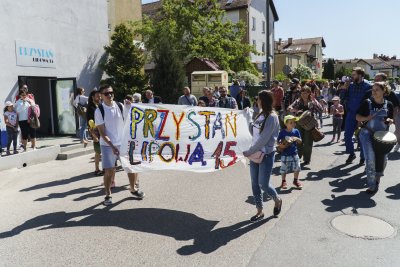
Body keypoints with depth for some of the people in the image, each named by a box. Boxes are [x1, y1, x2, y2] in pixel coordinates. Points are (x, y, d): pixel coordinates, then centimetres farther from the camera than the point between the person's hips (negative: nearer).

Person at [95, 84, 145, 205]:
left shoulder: (120, 106, 0)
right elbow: (102, 133, -11)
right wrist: (112, 146, -20)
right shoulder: (99, 111, -8)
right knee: (109, 170, -2)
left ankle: (133, 188, 30)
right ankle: (108, 195, 17)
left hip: (124, 142, 3)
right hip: (108, 145, -3)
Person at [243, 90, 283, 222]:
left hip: (266, 155, -7)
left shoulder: (272, 117, -16)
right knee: (255, 183, 9)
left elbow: (263, 139, -20)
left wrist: (249, 151, -16)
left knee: (263, 184, 1)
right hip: (255, 153, 7)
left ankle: (277, 200, 31)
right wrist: (248, 117, 8)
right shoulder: (260, 115, 8)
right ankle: (259, 211, 23)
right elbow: (253, 132, 10)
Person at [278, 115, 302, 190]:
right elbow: (278, 142, -2)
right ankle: (283, 181, 28)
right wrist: (282, 142, -23)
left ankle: (296, 180, 30)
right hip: (285, 154, -3)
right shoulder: (282, 132, -9)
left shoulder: (296, 131, -1)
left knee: (297, 168, 8)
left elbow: (300, 141, 4)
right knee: (284, 169, 8)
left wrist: (296, 139, -16)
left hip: (294, 153, 3)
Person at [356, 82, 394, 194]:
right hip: (367, 133, -3)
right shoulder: (367, 103, -5)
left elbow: (390, 119, 15)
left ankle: (377, 176, 36)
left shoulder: (388, 105, 2)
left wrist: (389, 120, -8)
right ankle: (372, 184, -1)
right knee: (370, 158, -13)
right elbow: (357, 117, 0)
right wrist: (366, 118, -19)